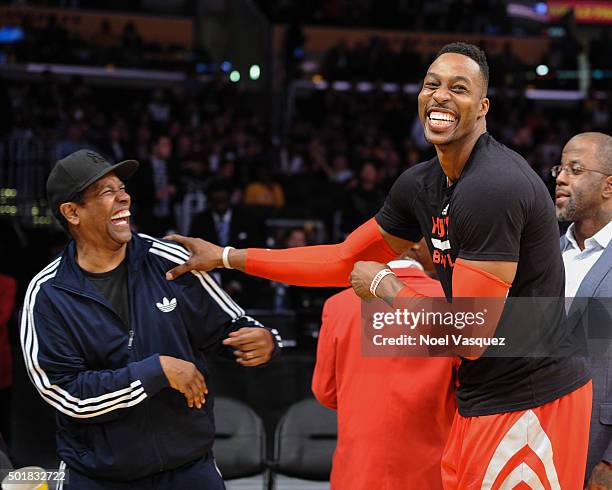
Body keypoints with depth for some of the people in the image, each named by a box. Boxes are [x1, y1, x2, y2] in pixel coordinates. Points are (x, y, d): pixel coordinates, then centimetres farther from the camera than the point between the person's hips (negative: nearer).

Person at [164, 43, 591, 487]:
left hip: (529, 403, -8)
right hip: (481, 398, 8)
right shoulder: (420, 185, 6)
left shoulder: (492, 186, -22)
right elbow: (346, 261, 18)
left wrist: (384, 286, -8)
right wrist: (226, 257, 18)